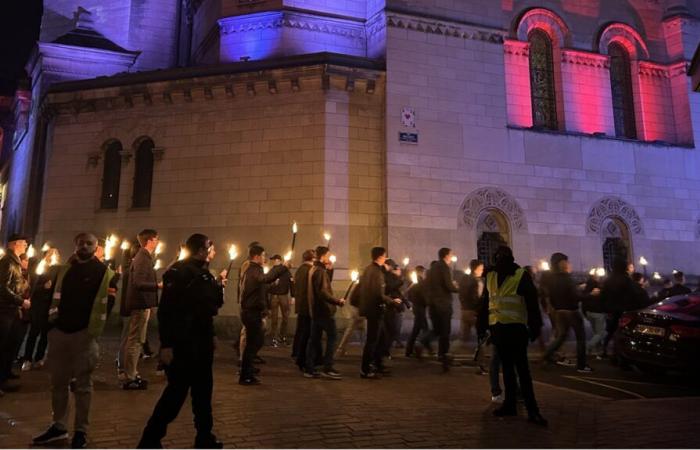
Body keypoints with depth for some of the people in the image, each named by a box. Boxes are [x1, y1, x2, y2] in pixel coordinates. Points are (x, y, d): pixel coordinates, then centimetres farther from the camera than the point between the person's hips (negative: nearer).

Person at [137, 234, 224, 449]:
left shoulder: (203, 273, 12)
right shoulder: (179, 272, -14)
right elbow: (166, 310, -20)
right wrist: (166, 344, -23)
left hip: (201, 342, 8)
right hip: (182, 343, -8)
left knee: (203, 391, 13)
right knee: (176, 392, -3)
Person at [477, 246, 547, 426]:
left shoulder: (521, 275, -6)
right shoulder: (490, 277, 9)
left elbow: (532, 303, -7)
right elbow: (485, 303, 13)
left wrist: (535, 327, -10)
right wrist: (482, 326, 11)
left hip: (516, 328, -5)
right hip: (497, 327, 5)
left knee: (521, 367, -5)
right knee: (507, 366, 14)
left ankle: (532, 409, -1)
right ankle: (509, 403, 23)